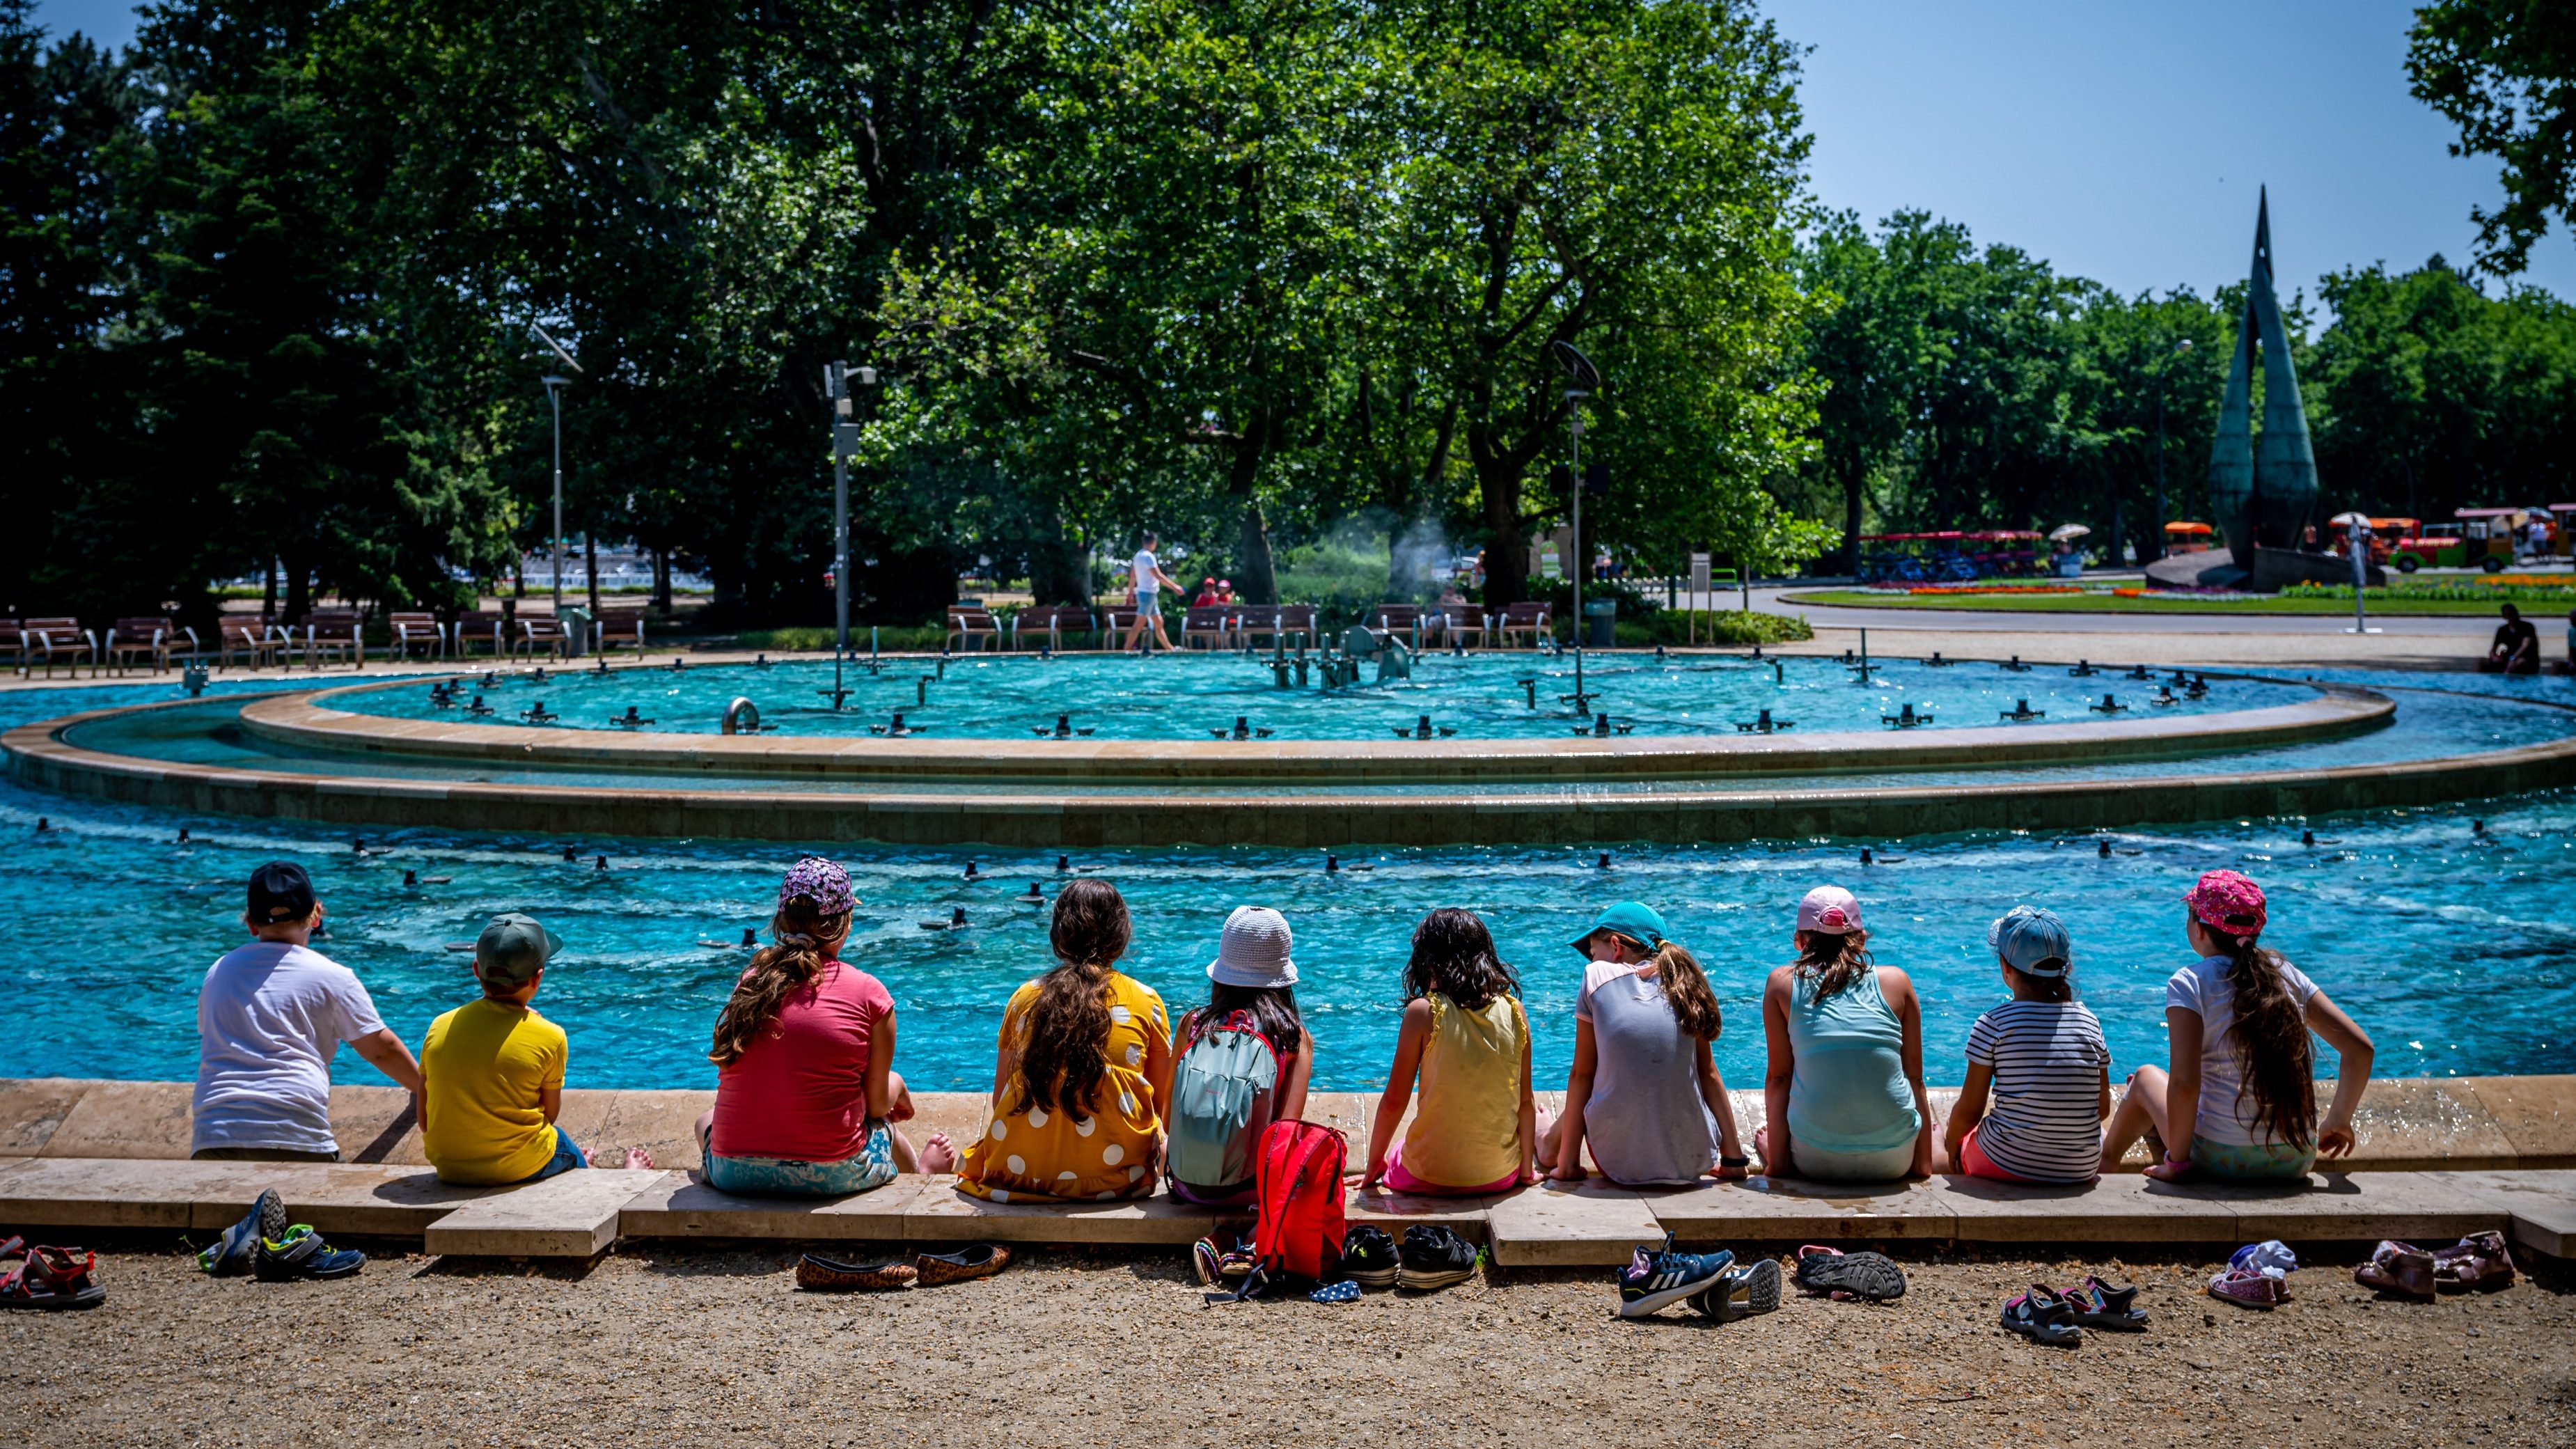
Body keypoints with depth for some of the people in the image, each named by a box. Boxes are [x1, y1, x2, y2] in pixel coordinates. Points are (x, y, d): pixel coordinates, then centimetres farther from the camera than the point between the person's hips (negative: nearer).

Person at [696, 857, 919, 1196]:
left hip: (733, 1173, 2)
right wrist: (897, 1092, 24)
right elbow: (876, 1106, 0)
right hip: (830, 1175, -2)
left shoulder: (749, 980, 4)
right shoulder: (869, 994, -6)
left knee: (705, 1121, 36)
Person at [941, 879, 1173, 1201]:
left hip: (1020, 1172, 3)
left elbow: (1000, 1100, 12)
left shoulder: (1024, 997, 8)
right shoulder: (1145, 1001, 4)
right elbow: (1162, 1105, 7)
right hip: (1116, 1176, -2)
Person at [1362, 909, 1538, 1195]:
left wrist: (1374, 1166, 6)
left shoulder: (1423, 1012, -12)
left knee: (1392, 1151, 33)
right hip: (1501, 1176, 2)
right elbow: (1526, 1101, 2)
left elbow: (1394, 1102, -8)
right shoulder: (1514, 1011, -3)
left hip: (1431, 1177, -1)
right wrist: (1526, 1170, 15)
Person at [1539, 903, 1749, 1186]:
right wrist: (1734, 1159, 15)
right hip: (1692, 1163, 3)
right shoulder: (1684, 984, 6)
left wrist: (1567, 1164, 2)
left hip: (1619, 1163, -3)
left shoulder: (1598, 975, 0)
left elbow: (1581, 1075, 0)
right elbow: (1709, 1074, 9)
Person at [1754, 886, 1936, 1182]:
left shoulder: (1783, 983, 2)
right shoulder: (1896, 982, 3)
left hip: (1816, 1161, 0)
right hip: (1893, 1160, 0)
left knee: (1762, 1136, 32)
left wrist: (1776, 1160, 6)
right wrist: (1924, 1163, 11)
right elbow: (1915, 1078, 5)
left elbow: (1778, 1076, 2)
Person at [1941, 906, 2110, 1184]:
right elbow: (2103, 1109, 7)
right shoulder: (2089, 1022, -1)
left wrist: (1951, 1141, 15)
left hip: (2006, 1166, -3)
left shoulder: (1993, 1023, -11)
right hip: (2082, 1170, 4)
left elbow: (1968, 1112, -7)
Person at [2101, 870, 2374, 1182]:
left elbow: (2184, 1084, -21)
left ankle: (2108, 1157, 50)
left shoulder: (2190, 983, -13)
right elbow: (2360, 1049, 1)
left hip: (2226, 1162, -5)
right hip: (2298, 1161, 5)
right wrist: (2339, 1120, 15)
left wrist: (2176, 1160, -9)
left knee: (2146, 1077, 25)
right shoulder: (2287, 975, 3)